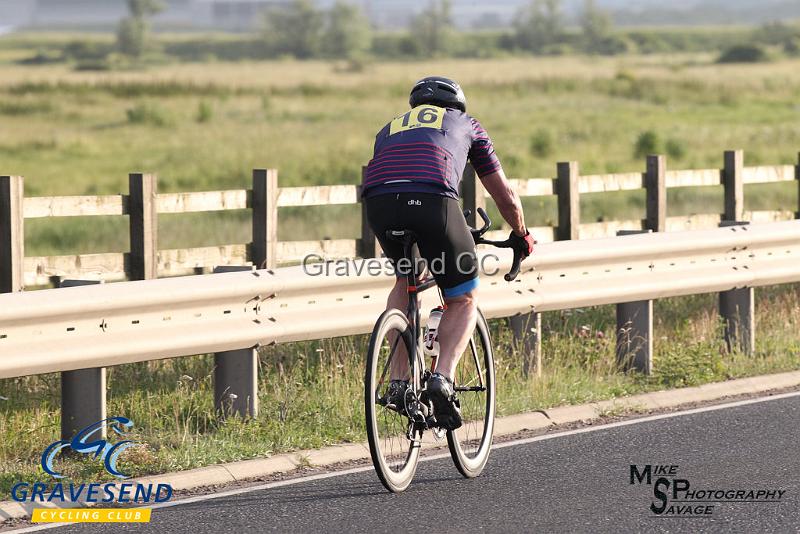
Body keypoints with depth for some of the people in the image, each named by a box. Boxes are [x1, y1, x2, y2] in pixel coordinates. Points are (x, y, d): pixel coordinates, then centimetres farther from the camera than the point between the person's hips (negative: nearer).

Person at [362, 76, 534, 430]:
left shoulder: (391, 127, 39)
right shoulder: (465, 124, 33)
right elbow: (505, 195, 38)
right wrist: (521, 236, 56)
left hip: (379, 201, 3)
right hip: (432, 198, -3)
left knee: (405, 280, 31)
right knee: (464, 298, 16)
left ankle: (397, 383, 20)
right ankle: (442, 378, -8)